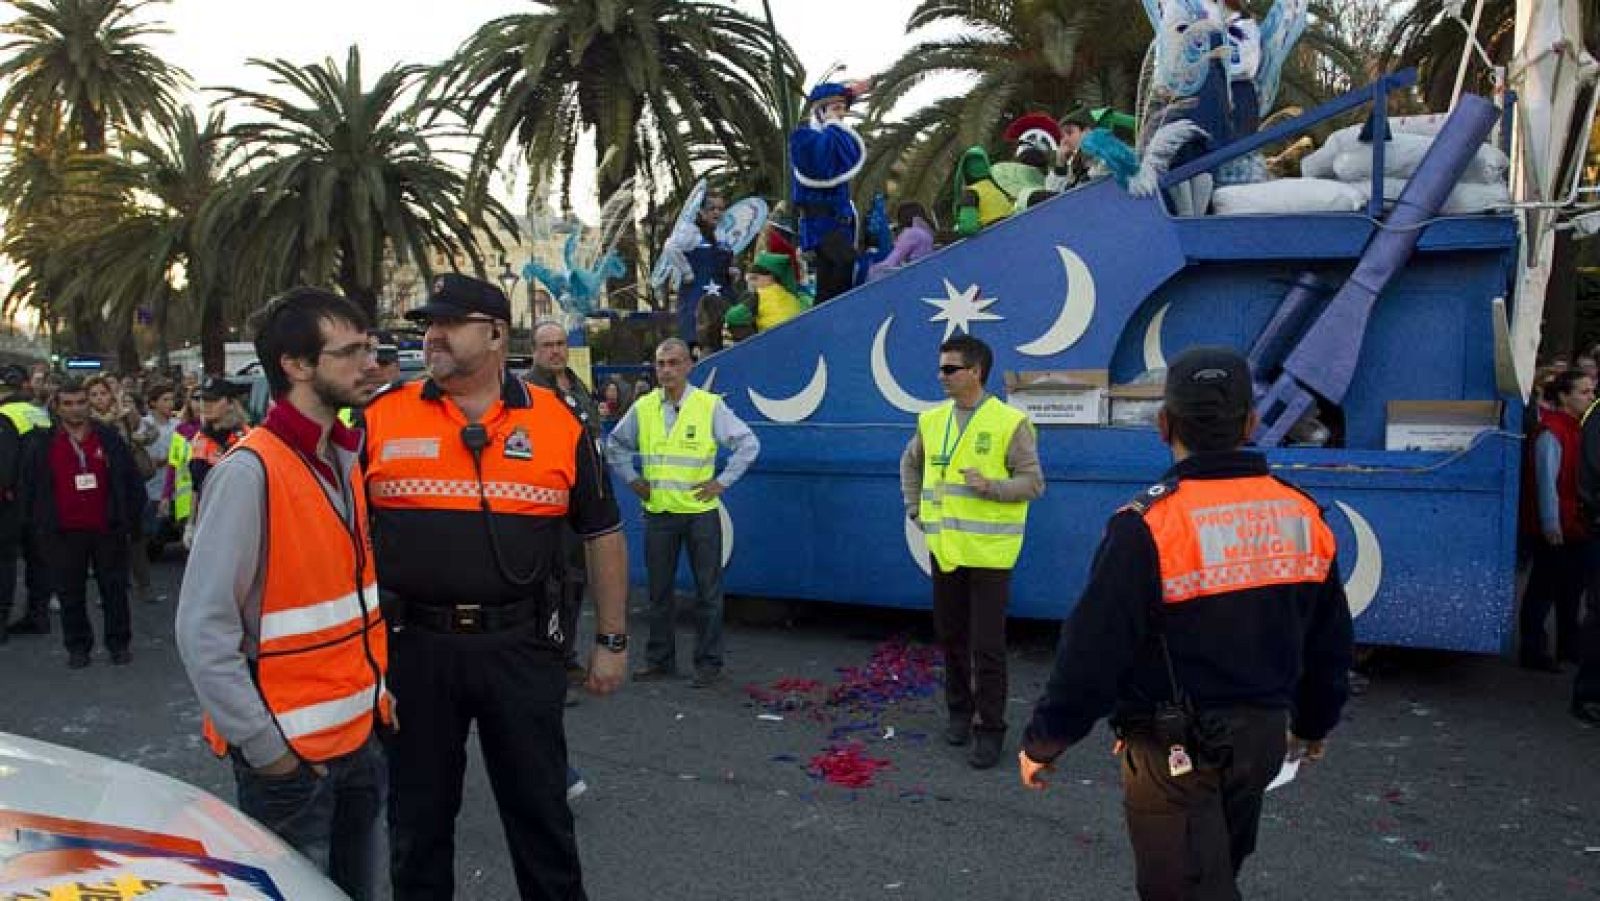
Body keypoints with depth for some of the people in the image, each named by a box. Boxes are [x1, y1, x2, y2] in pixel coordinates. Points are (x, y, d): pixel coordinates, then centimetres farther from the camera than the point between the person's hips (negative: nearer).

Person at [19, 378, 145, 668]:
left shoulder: (110, 439, 2)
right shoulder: (43, 445, 2)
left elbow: (131, 479, 5)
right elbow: (30, 488, 8)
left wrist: (129, 516, 1)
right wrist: (38, 525, 3)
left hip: (107, 531, 0)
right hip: (64, 534, 0)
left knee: (114, 589, 7)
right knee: (70, 593, 7)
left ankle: (119, 643, 17)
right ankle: (77, 646, 19)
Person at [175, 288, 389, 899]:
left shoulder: (347, 459, 6)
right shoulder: (250, 472, -18)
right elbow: (204, 631, -19)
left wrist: (378, 691, 9)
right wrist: (265, 748, -16)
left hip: (362, 737, 7)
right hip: (289, 754, -7)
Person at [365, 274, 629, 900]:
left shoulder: (557, 422, 0)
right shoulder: (381, 418, 1)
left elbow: (602, 533, 6)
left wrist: (612, 641, 5)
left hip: (520, 644, -1)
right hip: (413, 645, 1)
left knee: (540, 807, 12)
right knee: (418, 814, 16)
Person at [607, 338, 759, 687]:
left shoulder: (710, 406, -5)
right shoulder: (643, 407, 5)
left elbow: (748, 443, -3)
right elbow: (615, 445, 19)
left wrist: (722, 481, -6)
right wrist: (632, 479, 10)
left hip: (700, 511, -3)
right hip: (657, 512, 3)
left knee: (708, 591, 3)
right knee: (659, 590, 11)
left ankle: (708, 662, 14)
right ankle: (659, 660, 24)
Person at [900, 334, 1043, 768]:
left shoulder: (1010, 422, -10)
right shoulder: (931, 420, 7)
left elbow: (1033, 483, -10)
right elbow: (910, 463, 25)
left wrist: (991, 486, -26)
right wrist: (915, 507, 15)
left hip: (989, 551, -5)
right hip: (945, 548, 5)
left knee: (987, 645, -1)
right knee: (950, 635, 16)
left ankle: (990, 728, 13)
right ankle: (959, 711, 33)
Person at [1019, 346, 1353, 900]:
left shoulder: (1147, 526, -21)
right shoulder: (1303, 516, -2)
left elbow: (1092, 652, -19)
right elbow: (1329, 645, 9)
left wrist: (1043, 743, -6)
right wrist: (1314, 725, 26)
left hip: (1175, 751, -6)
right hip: (1263, 737, 6)